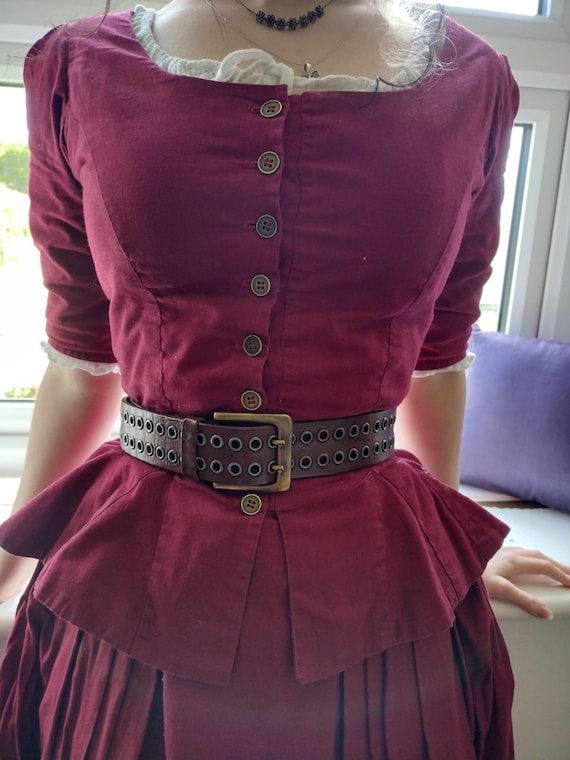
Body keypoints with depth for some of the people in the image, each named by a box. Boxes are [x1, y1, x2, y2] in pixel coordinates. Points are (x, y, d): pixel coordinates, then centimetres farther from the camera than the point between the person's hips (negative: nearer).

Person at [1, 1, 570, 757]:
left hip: (371, 570, 1)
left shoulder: (471, 83, 0)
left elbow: (436, 360, 8)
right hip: (136, 568, 1)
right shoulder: (82, 71, -1)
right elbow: (82, 362, 5)